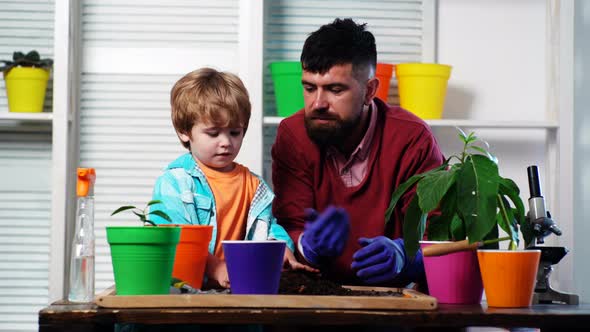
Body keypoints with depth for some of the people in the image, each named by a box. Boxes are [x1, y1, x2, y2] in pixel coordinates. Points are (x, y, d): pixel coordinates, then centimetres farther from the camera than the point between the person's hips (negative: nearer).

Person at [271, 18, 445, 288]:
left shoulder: (412, 138, -9)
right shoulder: (292, 135, -2)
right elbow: (290, 227, -6)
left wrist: (400, 254, -32)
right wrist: (309, 245, -29)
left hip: (394, 292, 0)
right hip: (316, 293, 1)